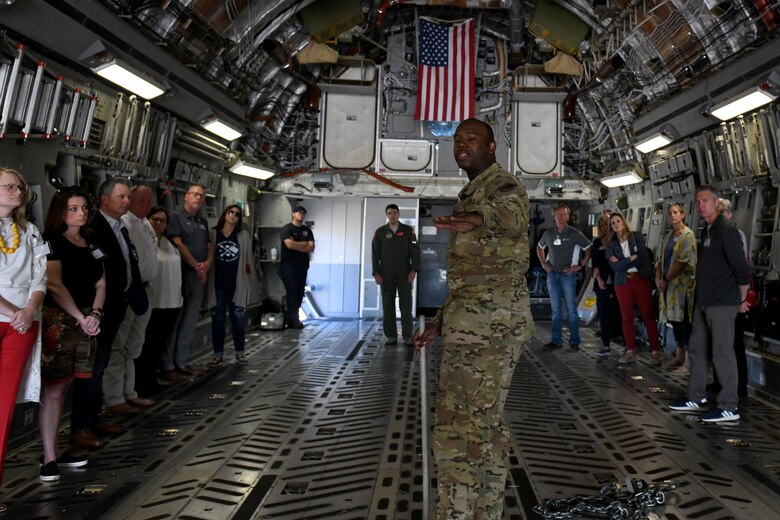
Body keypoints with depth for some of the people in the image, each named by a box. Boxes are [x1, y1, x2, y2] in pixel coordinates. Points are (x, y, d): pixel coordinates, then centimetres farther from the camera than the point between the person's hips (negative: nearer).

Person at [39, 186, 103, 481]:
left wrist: (95, 314, -4)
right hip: (58, 320, -6)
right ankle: (49, 458, 4)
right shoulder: (52, 241, -4)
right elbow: (54, 284, -13)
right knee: (52, 390, -3)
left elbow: (100, 283, 11)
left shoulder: (91, 243, 13)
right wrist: (81, 317, -15)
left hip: (86, 322, 6)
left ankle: (56, 451, 19)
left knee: (63, 388, 11)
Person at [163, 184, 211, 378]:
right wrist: (196, 265, -13)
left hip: (198, 276, 7)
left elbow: (209, 246, 16)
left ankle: (182, 362, 18)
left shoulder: (203, 222, 17)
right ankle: (168, 366, 3)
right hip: (180, 273, -7)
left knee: (190, 321, 10)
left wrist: (207, 264, -4)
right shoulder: (176, 216, -4)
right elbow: (177, 244, -13)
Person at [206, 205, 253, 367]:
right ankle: (218, 354, 16)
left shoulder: (243, 235, 4)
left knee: (238, 318, 6)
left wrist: (248, 270, 3)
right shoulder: (213, 234, 1)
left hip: (237, 283, 1)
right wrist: (206, 277, -4)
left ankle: (239, 353, 16)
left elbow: (248, 257, 8)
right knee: (218, 319, 6)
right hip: (218, 283, 0)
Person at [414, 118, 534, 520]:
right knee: (485, 427, 17)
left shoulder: (504, 186, -6)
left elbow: (512, 214, -34)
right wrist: (439, 323, 24)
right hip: (469, 325, 10)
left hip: (491, 325, -10)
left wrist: (475, 220, -55)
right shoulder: (469, 197, 23)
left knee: (460, 434, -7)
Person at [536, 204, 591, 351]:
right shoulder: (548, 233, 7)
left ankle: (574, 341, 6)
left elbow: (589, 249, 0)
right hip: (552, 274, 4)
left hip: (568, 274, -4)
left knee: (571, 308, -1)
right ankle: (556, 340, 14)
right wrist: (543, 263, 13)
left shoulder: (574, 233, -4)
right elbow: (539, 247, 23)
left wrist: (581, 265, -6)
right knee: (556, 309, 9)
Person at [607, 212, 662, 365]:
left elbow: (644, 258, -9)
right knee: (627, 317, 5)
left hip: (641, 279, -2)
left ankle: (656, 351, 2)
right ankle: (631, 351, 13)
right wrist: (632, 258, -11)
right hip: (622, 282, 2)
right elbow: (614, 267, -6)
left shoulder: (637, 237, 2)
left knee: (648, 316, -4)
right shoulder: (611, 244, 6)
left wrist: (622, 262, -7)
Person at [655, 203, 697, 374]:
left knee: (684, 321, -5)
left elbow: (683, 262, -15)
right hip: (668, 284, 7)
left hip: (682, 284, -7)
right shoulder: (667, 237, 14)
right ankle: (679, 356, 22)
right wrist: (658, 279, -1)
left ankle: (689, 361, 2)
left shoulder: (688, 235, -8)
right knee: (674, 320, 12)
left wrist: (666, 280, -12)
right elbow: (661, 259, 14)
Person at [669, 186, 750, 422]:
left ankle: (729, 407, 6)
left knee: (722, 353, -4)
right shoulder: (706, 231, 15)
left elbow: (741, 267, -14)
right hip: (704, 302, 9)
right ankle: (697, 398, 25)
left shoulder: (726, 230, -12)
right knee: (697, 349, 14)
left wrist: (742, 300, -7)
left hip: (722, 304, -9)